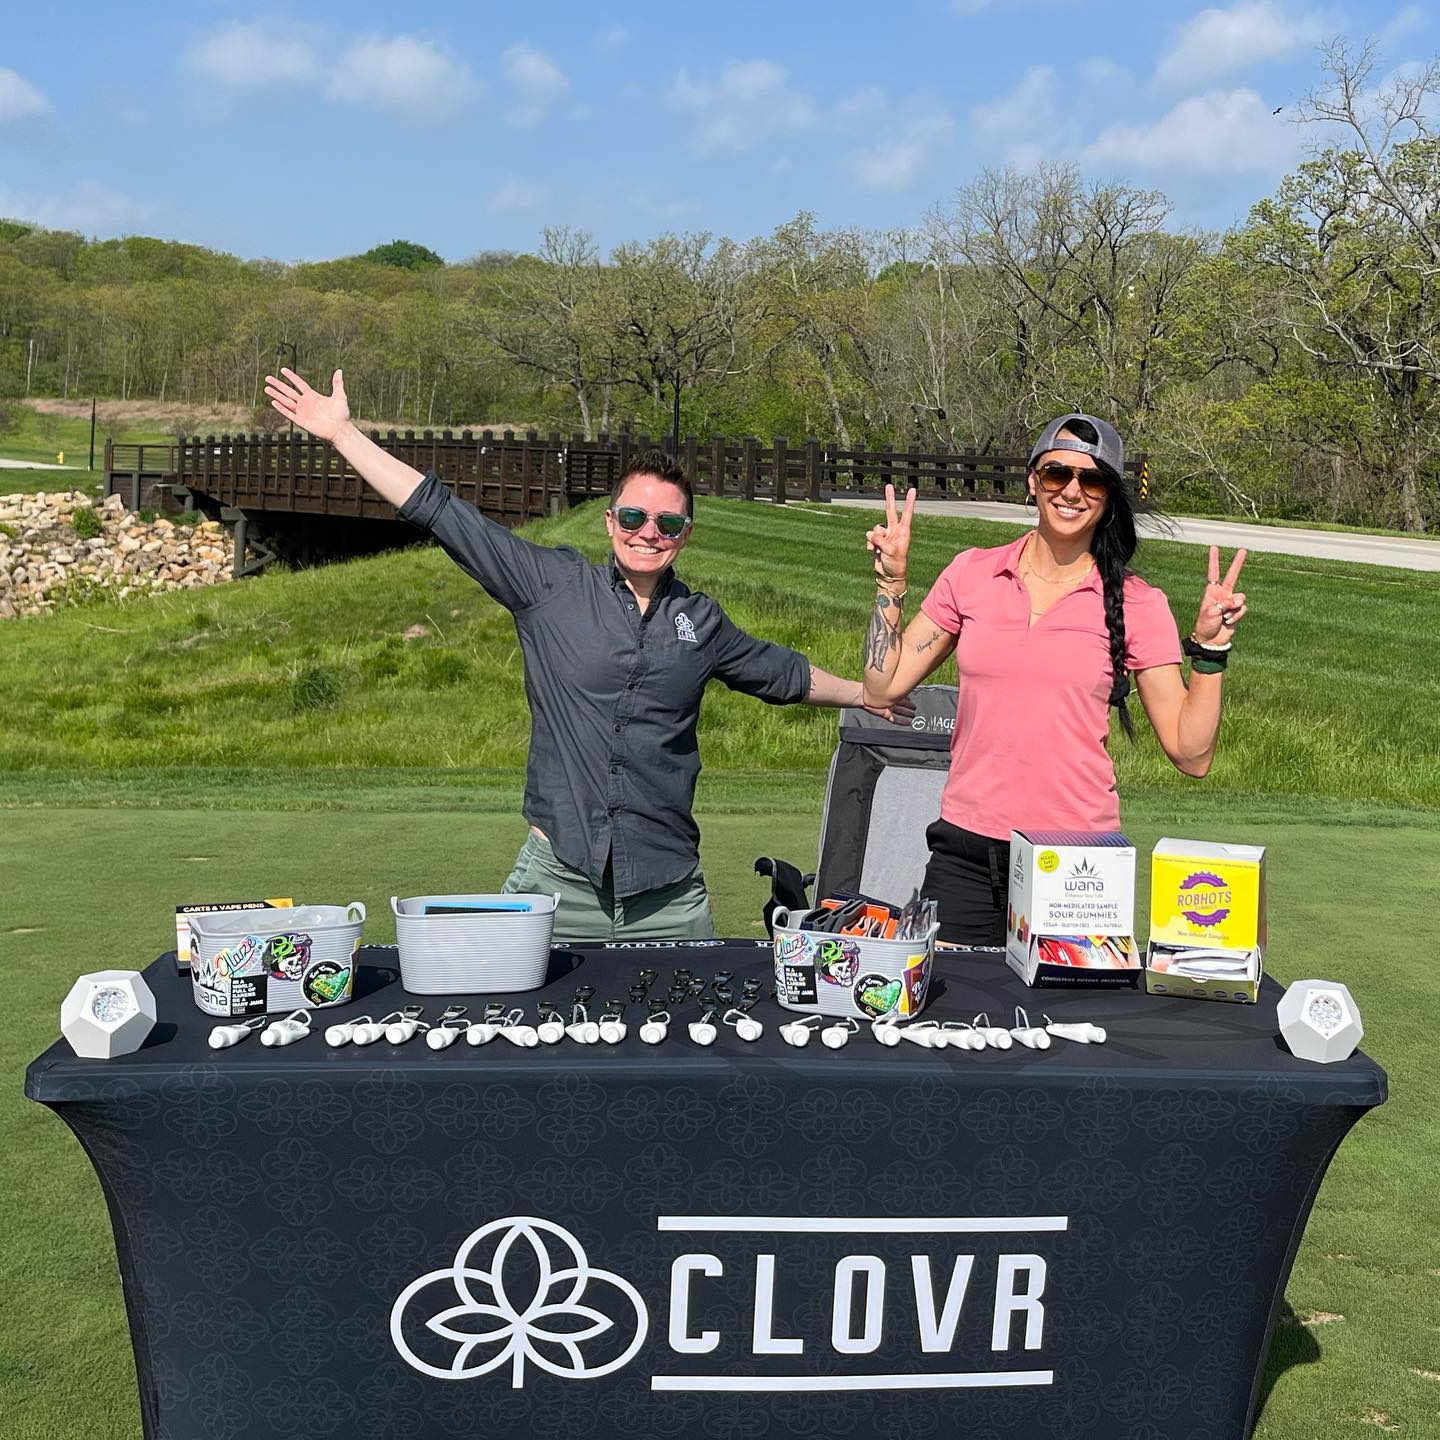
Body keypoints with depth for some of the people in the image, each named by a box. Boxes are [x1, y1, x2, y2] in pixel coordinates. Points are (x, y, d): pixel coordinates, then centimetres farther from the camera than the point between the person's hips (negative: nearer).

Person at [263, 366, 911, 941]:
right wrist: (342, 432, 1)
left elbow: (778, 671, 27)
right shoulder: (551, 585, 2)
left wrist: (865, 695, 38)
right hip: (557, 880, -2)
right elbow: (442, 513, 2)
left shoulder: (701, 621, 10)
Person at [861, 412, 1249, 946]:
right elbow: (883, 685, 8)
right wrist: (891, 581, 5)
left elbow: (1191, 753, 0)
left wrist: (1210, 646, -9)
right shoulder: (973, 573, 5)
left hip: (1078, 861, -1)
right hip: (966, 856, 2)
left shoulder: (1136, 605, 0)